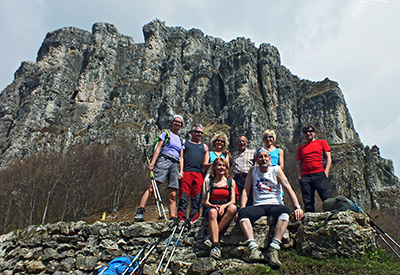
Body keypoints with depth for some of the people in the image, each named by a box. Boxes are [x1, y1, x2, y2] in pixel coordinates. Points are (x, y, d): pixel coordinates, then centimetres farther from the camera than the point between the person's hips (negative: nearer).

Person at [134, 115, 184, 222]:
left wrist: (181, 171, 6)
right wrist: (152, 162, -10)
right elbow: (158, 148, 4)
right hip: (164, 160, -4)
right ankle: (140, 211, -26)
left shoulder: (181, 141, 27)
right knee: (152, 187, -20)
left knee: (173, 195, -4)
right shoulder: (166, 134, 16)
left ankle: (173, 218, -5)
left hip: (176, 165, 4)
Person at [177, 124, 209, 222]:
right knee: (183, 197, -8)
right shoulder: (184, 143, 18)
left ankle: (193, 219, 2)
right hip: (185, 173, -2)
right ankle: (181, 218, -5)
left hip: (199, 174, 3)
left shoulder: (204, 146, 25)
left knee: (197, 199, -2)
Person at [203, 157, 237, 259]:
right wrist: (214, 206, -18)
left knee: (233, 208, -34)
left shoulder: (231, 182, 13)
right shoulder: (209, 182, 13)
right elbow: (206, 202, 5)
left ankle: (213, 235, -30)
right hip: (211, 208, -1)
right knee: (212, 212, -37)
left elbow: (233, 201, 4)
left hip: (225, 209, 1)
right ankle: (216, 245, -46)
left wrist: (223, 206, -16)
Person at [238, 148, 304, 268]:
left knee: (285, 210, -35)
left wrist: (297, 207, -15)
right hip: (258, 206, 1)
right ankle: (253, 248, -37)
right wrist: (242, 209, -7)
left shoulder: (276, 170, 5)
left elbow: (288, 189, -1)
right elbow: (245, 190, 7)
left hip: (275, 205, -1)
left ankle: (273, 249, -39)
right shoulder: (253, 171, 9)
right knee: (243, 212, -29)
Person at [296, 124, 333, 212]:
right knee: (308, 203, -1)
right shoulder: (301, 148, 23)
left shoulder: (322, 142, 18)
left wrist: (326, 171, -3)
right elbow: (299, 164, 20)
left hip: (319, 174, -2)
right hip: (305, 177, 3)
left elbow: (328, 158, 11)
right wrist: (299, 177, 6)